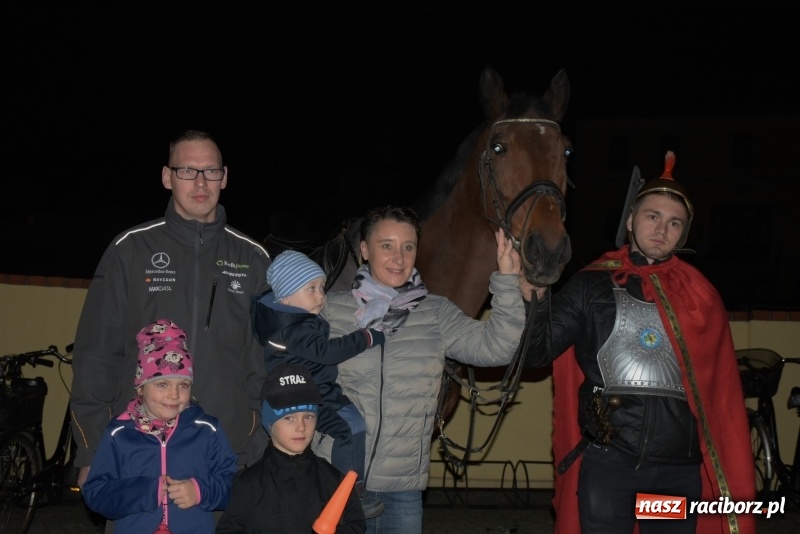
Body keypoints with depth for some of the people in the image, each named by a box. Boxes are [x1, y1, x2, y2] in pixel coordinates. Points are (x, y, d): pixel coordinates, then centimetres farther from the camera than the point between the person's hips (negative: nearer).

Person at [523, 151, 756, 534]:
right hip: (607, 459, -2)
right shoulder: (592, 286, 4)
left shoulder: (701, 297, 9)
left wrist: (733, 481, 4)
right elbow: (538, 352, -2)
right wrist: (536, 297, -21)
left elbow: (722, 391, 9)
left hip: (682, 465, 2)